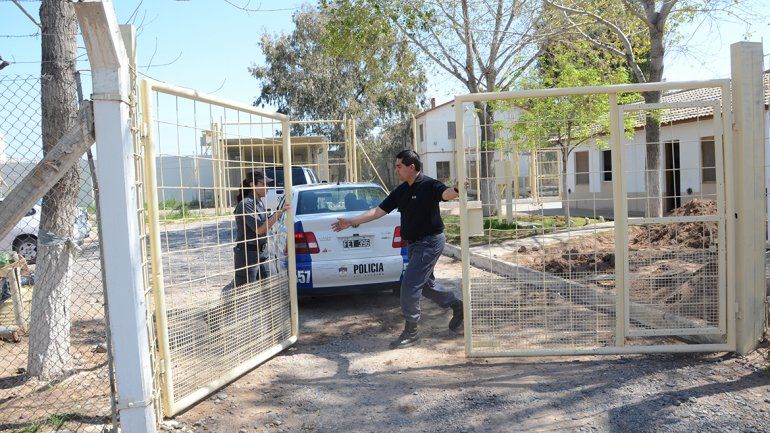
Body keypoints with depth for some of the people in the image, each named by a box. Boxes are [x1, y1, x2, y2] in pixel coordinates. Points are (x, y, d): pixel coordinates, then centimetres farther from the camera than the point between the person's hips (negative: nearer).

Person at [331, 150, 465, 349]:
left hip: (429, 242, -9)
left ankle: (410, 331, 4)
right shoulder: (401, 190, 8)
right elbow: (378, 211, 9)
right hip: (413, 243, 9)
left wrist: (456, 189, -60)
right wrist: (350, 222, 7)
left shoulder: (429, 185, -15)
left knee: (409, 285, -9)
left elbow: (446, 194, -36)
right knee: (425, 283, 18)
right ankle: (457, 306, 38)